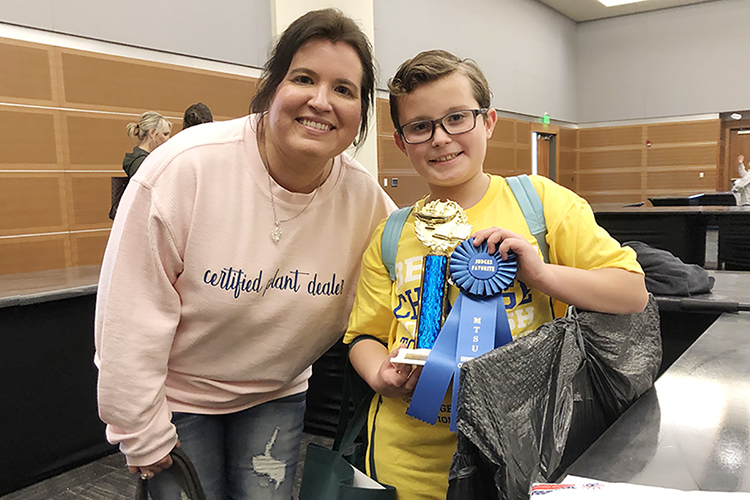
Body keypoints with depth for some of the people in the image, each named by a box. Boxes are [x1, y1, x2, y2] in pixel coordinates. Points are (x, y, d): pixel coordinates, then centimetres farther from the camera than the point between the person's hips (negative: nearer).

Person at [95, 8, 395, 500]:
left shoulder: (366, 196, -15)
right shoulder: (187, 167, -25)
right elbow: (132, 312, -20)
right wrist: (145, 436, -13)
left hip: (277, 395, 3)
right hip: (178, 395, -2)